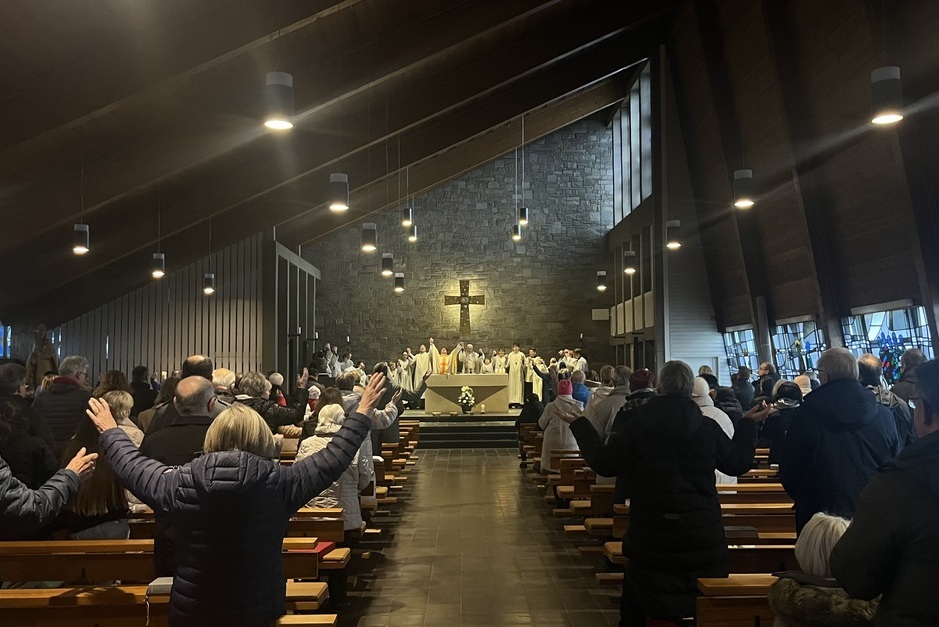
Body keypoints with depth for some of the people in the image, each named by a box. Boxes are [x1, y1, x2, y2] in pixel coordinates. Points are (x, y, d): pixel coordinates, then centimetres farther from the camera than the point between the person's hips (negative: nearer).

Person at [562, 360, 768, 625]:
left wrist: (579, 425, 7)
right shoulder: (707, 427, -4)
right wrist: (749, 425, 22)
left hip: (651, 536, -1)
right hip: (703, 535, 1)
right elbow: (738, 463, 8)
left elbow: (605, 464, -5)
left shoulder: (637, 424, -9)